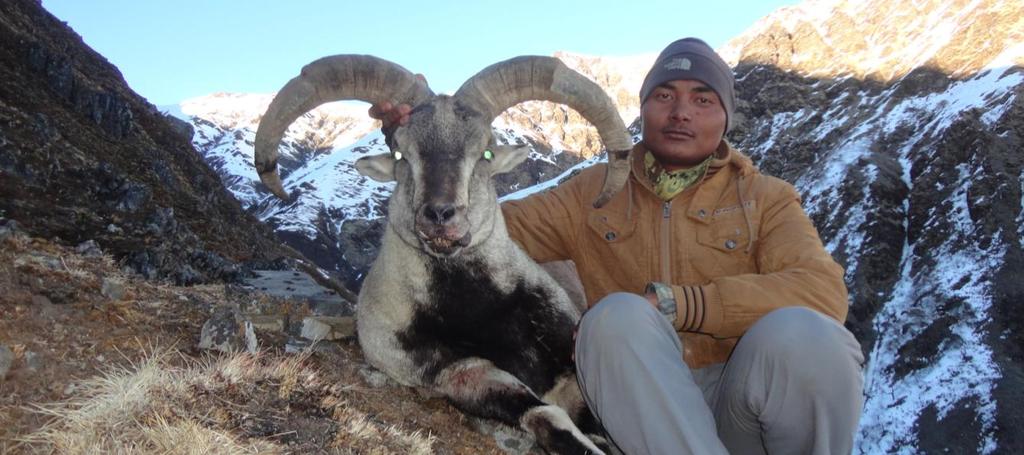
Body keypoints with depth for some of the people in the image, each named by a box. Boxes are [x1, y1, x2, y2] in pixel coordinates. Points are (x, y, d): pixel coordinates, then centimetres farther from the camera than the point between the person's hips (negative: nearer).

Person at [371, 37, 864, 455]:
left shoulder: (765, 198, 9)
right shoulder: (596, 191, 15)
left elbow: (823, 289, -10)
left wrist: (671, 304, -19)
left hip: (743, 401, 0)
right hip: (641, 409, 1)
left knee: (800, 332, -32)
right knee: (619, 315, -30)